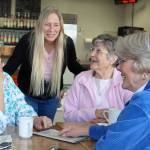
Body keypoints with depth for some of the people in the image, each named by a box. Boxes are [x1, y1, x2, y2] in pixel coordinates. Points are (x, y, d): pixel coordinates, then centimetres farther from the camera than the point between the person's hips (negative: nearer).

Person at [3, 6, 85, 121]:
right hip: (27, 96, -2)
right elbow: (11, 66, -16)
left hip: (51, 98, 2)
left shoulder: (67, 43, -16)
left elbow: (74, 66, 0)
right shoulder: (28, 40, -22)